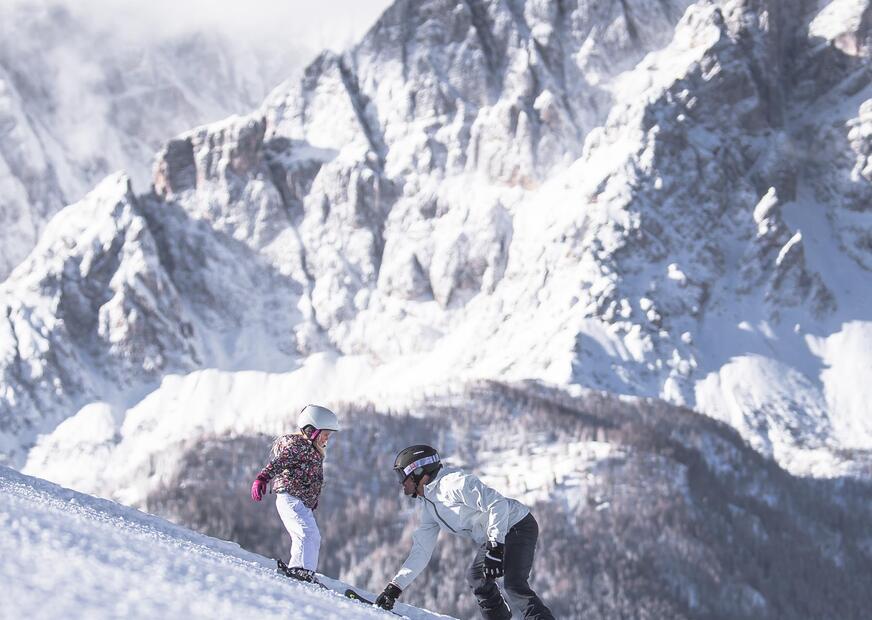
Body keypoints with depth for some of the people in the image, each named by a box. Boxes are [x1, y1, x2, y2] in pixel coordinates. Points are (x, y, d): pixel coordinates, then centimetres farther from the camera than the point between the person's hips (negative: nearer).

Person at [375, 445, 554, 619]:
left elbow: (497, 504, -29)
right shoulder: (428, 507, 10)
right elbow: (421, 552, 12)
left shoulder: (453, 482, -21)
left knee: (514, 585, -23)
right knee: (477, 578, 15)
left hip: (519, 525, -11)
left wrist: (495, 547, -36)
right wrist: (394, 587, 5)